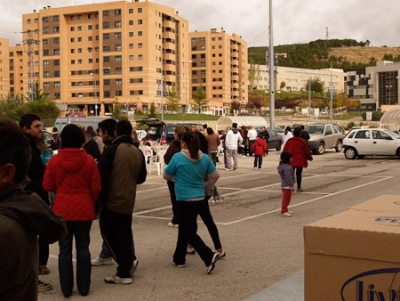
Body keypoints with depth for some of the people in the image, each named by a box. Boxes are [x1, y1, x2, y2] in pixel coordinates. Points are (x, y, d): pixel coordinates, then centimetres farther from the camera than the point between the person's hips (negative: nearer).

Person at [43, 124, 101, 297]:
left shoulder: (54, 160, -7)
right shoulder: (89, 160, -7)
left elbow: (47, 186, -1)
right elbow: (96, 187, -4)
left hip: (62, 210, 0)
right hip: (84, 209, 0)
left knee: (65, 249, 9)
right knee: (83, 248, 11)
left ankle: (66, 289, 14)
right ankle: (84, 288, 17)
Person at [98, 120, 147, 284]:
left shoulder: (111, 150, -14)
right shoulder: (138, 152, 3)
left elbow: (103, 176, -16)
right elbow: (141, 177, 12)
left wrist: (102, 197, -5)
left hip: (112, 199, -6)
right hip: (128, 201, 6)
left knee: (109, 232, 4)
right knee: (124, 233, 19)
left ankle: (125, 268, 1)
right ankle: (128, 264, 16)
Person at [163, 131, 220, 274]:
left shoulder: (178, 157, -13)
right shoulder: (204, 158, 2)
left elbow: (166, 176, -2)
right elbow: (215, 175, 4)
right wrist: (207, 189, 18)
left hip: (184, 199, -7)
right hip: (199, 198, 7)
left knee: (189, 232, -1)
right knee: (185, 228, 20)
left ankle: (209, 256, -16)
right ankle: (179, 258, 29)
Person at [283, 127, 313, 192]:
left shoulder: (289, 141, 0)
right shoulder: (302, 141, -8)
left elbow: (285, 150, 6)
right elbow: (307, 150, -1)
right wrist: (309, 157, 14)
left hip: (291, 160, 3)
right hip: (300, 160, -3)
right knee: (299, 173, 2)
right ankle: (299, 188, 6)